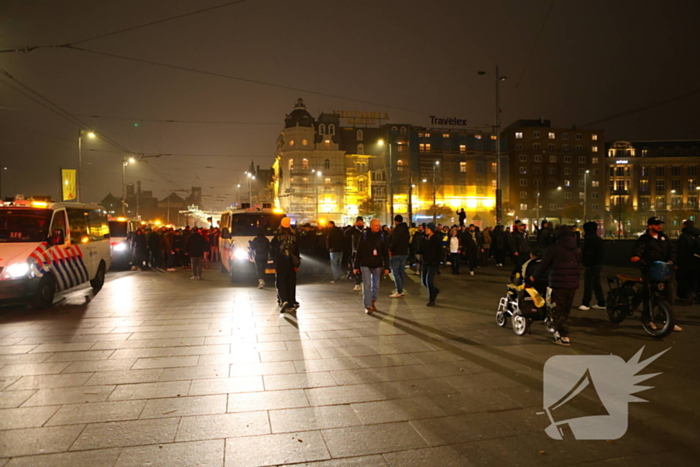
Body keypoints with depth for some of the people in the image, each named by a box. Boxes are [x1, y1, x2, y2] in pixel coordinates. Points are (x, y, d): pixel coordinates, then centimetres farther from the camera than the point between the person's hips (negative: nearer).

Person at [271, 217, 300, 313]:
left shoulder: (277, 236, -8)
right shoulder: (293, 236, 0)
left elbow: (272, 249, -2)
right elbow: (297, 250, 4)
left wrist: (274, 258, 15)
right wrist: (297, 262, 11)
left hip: (280, 262, -3)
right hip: (291, 262, 3)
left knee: (280, 282, 2)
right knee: (291, 282, 9)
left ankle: (283, 300, -18)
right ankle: (291, 303, 12)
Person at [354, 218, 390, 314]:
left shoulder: (382, 236, -2)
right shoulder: (364, 235, -5)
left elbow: (385, 253, 0)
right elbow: (359, 251, -2)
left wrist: (386, 267, -5)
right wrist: (356, 266, -3)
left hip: (377, 265, 2)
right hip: (365, 264, -2)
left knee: (376, 285, 11)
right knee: (367, 285, -5)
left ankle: (373, 302, 31)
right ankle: (367, 306, 1)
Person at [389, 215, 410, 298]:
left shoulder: (397, 229, -15)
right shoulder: (406, 229, 13)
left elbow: (394, 241, -22)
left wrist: (390, 250, -11)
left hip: (396, 253, -8)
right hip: (404, 253, 9)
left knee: (395, 272, -5)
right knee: (401, 272, 13)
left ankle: (399, 292, -9)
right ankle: (401, 290, 17)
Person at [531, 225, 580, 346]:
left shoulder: (554, 248, -8)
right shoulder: (576, 249, 11)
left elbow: (544, 265, -6)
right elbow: (576, 266, 14)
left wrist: (534, 277, 7)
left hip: (558, 284, -6)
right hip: (573, 284, 6)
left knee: (558, 311, 1)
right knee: (565, 311, 17)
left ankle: (564, 337, -5)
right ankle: (558, 331, 27)